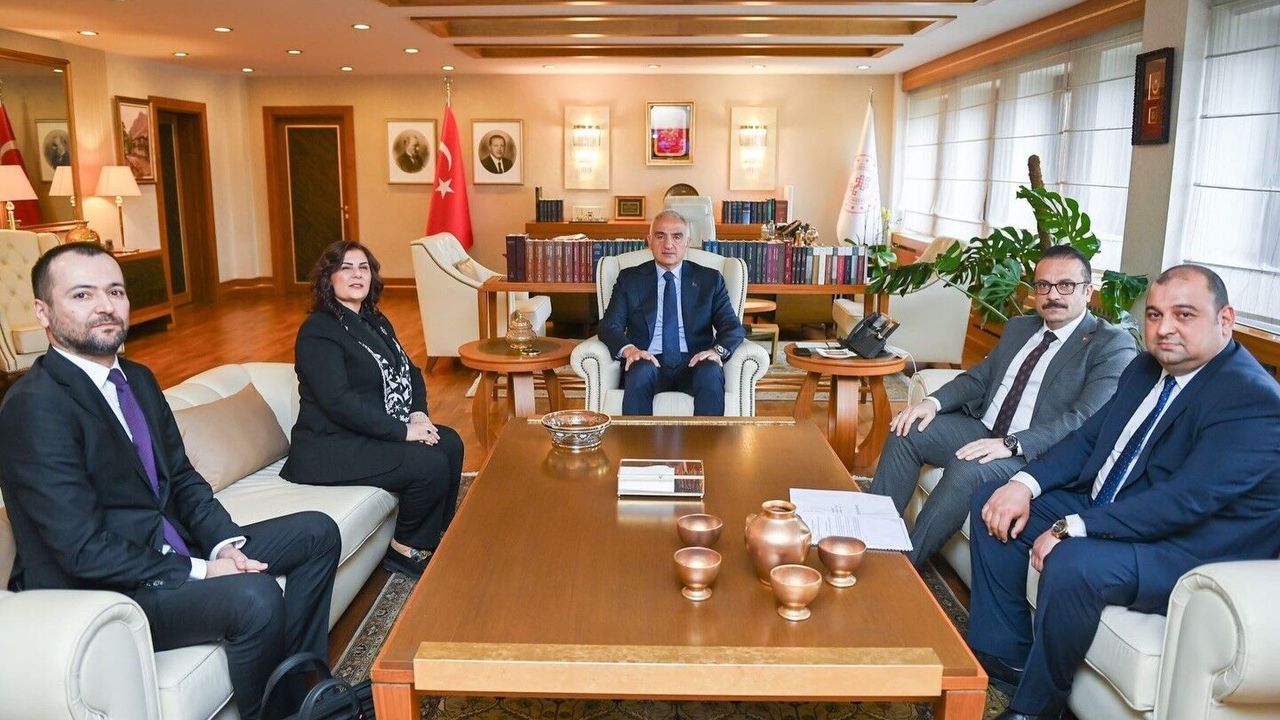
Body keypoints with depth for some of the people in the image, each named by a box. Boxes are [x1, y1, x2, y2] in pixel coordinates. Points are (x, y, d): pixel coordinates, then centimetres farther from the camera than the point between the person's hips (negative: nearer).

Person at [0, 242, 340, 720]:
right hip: (100, 592, -9)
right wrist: (198, 571, -21)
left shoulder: (137, 379, 7)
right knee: (255, 595, -31)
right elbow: (84, 550, -24)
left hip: (172, 549, 9)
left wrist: (224, 545, -7)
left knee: (317, 532, 5)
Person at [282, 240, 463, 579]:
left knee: (450, 444, -6)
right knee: (431, 465, -21)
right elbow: (338, 402, -24)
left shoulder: (375, 321, 13)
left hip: (376, 433, 9)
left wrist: (418, 413, -6)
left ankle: (435, 540, 6)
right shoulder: (318, 331, -14)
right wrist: (402, 431, -24)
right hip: (331, 447, -9)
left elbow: (409, 371, 15)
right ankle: (406, 549, 1)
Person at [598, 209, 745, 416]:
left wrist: (718, 350, -16)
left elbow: (733, 327, 8)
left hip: (694, 363, 1)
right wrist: (628, 349, -18)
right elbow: (609, 325, 5)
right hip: (648, 361, 0)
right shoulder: (630, 279, 15)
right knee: (640, 372, -35)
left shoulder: (710, 279, 16)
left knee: (711, 373, -33)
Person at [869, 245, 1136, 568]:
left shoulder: (1113, 344, -7)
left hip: (1037, 454, -7)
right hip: (983, 429, 7)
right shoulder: (1018, 327, 17)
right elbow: (978, 377, 17)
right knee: (907, 432, -10)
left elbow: (1086, 420, -19)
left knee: (966, 470, -32)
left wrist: (1012, 444, -30)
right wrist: (934, 402, -6)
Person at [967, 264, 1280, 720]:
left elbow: (1185, 500, -29)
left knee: (1073, 562, -35)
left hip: (1190, 553, -9)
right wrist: (1025, 484, -8)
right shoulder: (1147, 368, 7)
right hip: (1105, 508, 9)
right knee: (995, 501, 4)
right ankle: (1003, 656, 9)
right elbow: (1088, 437, 9)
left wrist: (1073, 528, -29)